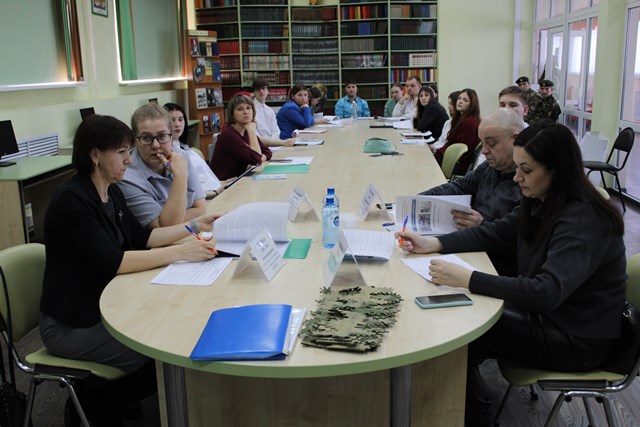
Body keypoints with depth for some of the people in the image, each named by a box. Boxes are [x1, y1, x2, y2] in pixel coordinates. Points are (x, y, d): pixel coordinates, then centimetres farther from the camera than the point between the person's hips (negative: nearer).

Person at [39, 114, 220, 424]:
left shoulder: (111, 193, 5)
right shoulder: (72, 199, -23)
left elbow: (141, 237, 12)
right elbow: (113, 263, -30)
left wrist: (193, 226, 3)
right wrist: (180, 252, -30)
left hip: (105, 306, 9)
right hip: (71, 325, -9)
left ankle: (103, 394, 16)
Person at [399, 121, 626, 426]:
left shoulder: (583, 221, -26)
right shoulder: (541, 204, 0)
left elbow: (547, 292, -37)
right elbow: (493, 234, 9)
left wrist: (468, 280, -41)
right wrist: (433, 244, -5)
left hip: (579, 339, -8)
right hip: (547, 313, 8)